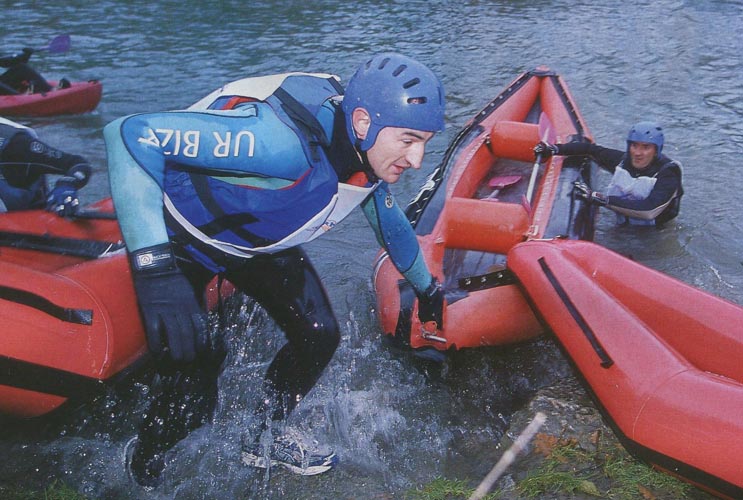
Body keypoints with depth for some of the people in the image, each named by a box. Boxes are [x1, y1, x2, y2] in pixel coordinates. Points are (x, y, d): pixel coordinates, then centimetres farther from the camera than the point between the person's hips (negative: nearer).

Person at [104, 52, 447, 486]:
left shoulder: (371, 155, -13)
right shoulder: (287, 140, -41)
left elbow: (392, 223, 10)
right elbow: (128, 135, -41)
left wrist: (427, 288, 24)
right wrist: (155, 269, -49)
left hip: (258, 240, 7)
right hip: (179, 241, -6)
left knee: (320, 336, 2)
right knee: (192, 402, -11)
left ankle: (265, 441, 29)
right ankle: (144, 458, 27)